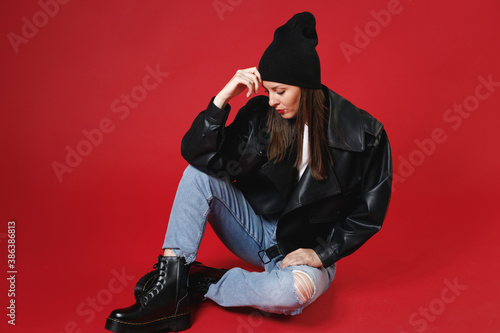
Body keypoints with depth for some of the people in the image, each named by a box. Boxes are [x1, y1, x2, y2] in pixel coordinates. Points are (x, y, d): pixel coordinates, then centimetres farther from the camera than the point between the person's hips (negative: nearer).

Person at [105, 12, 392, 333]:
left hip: (308, 251, -2)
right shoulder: (262, 115, -10)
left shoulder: (364, 135, -16)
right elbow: (199, 154, -17)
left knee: (292, 291, -38)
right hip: (258, 231, 3)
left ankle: (202, 281, -10)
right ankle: (168, 288, -19)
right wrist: (224, 96, -26)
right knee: (199, 174, -18)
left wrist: (321, 254, -12)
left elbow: (368, 212, -7)